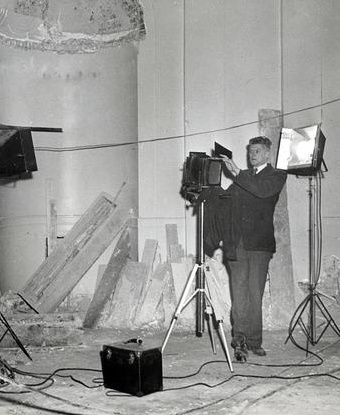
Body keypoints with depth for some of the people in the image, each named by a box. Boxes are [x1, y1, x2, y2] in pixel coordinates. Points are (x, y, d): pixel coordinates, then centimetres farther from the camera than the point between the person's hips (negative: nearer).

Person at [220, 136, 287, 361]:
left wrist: (237, 174, -14)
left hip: (259, 243, -3)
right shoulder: (243, 177, 22)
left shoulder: (277, 175, 8)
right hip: (236, 244, 3)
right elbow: (224, 197, 18)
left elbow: (263, 191, -12)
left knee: (255, 294, -1)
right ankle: (240, 341, -2)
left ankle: (253, 342, 8)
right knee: (239, 294, -2)